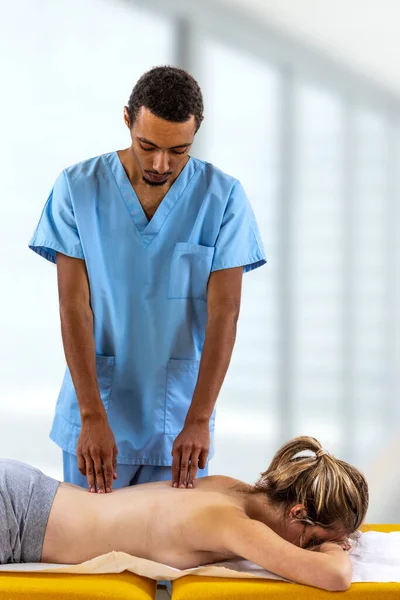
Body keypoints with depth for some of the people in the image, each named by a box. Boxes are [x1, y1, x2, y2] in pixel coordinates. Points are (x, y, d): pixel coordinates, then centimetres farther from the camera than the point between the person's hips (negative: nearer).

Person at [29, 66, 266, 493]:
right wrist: (93, 417, -17)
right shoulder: (77, 188, -6)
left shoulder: (224, 198, -6)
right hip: (95, 412, 0)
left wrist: (198, 420, -19)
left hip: (179, 421, 0)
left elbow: (224, 313, -10)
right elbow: (74, 305, -10)